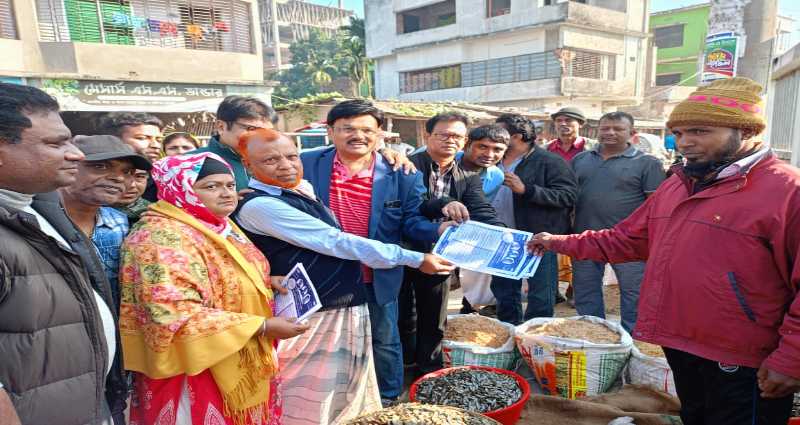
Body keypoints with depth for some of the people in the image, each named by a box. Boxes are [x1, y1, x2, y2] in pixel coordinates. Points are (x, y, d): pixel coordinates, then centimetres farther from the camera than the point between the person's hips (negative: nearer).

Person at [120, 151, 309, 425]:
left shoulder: (220, 227, 6)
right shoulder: (162, 236, -21)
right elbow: (175, 316, -28)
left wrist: (268, 284, 1)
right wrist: (261, 326, -25)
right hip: (197, 376, -8)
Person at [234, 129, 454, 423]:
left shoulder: (302, 189, 5)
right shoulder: (258, 206, -19)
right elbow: (335, 242, -21)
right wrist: (416, 259, -16)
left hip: (350, 305, 8)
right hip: (315, 317, -8)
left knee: (352, 401, 21)